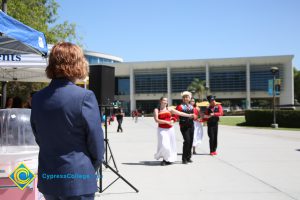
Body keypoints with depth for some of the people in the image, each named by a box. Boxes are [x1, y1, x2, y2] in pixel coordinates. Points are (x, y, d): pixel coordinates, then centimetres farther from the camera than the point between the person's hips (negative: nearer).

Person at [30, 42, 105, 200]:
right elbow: (96, 142, -12)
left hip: (47, 180, 5)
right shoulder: (85, 97, -16)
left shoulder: (37, 98, 0)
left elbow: (39, 139, 7)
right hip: (77, 182, -5)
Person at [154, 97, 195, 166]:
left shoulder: (169, 109, 8)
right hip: (162, 129, -3)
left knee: (171, 145, 3)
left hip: (170, 129, 3)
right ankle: (164, 159, 7)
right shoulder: (156, 110, 2)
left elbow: (179, 113, 4)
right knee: (164, 145, -13)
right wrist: (167, 122, -17)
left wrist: (189, 115, -3)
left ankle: (169, 159, 17)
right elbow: (156, 120, -10)